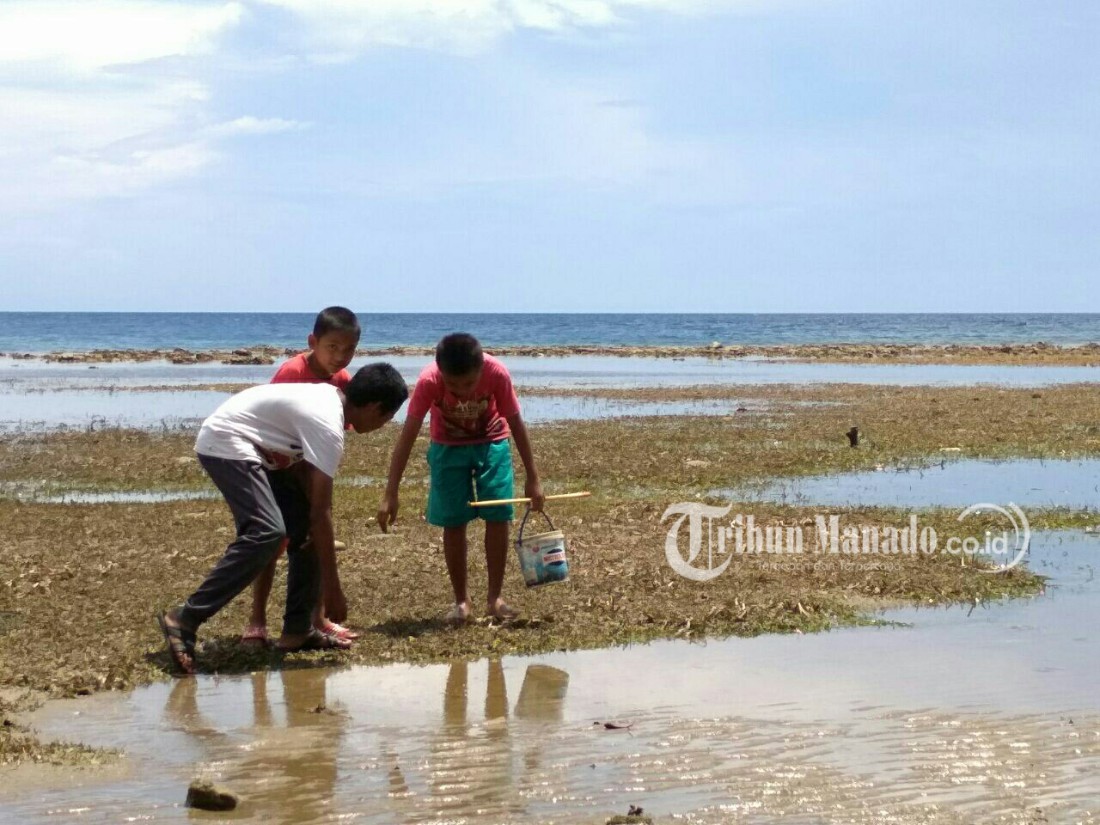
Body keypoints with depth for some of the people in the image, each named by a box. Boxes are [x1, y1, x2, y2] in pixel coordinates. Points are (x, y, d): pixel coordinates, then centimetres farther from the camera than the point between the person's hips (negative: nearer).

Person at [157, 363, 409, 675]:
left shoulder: (331, 399, 6)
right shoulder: (328, 426, -23)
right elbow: (320, 512, -23)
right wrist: (332, 586, -19)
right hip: (225, 442, -11)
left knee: (304, 527, 7)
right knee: (267, 532, -25)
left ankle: (297, 630, 11)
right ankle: (185, 620, -24)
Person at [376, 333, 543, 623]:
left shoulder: (497, 373, -32)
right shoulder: (429, 381, -33)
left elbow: (515, 423, -17)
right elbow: (408, 435, -28)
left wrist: (533, 478, -12)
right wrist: (391, 494, -29)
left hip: (491, 444, 0)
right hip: (448, 447, 0)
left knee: (498, 516, -8)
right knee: (453, 522, -5)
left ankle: (495, 597, 3)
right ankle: (461, 600, 7)